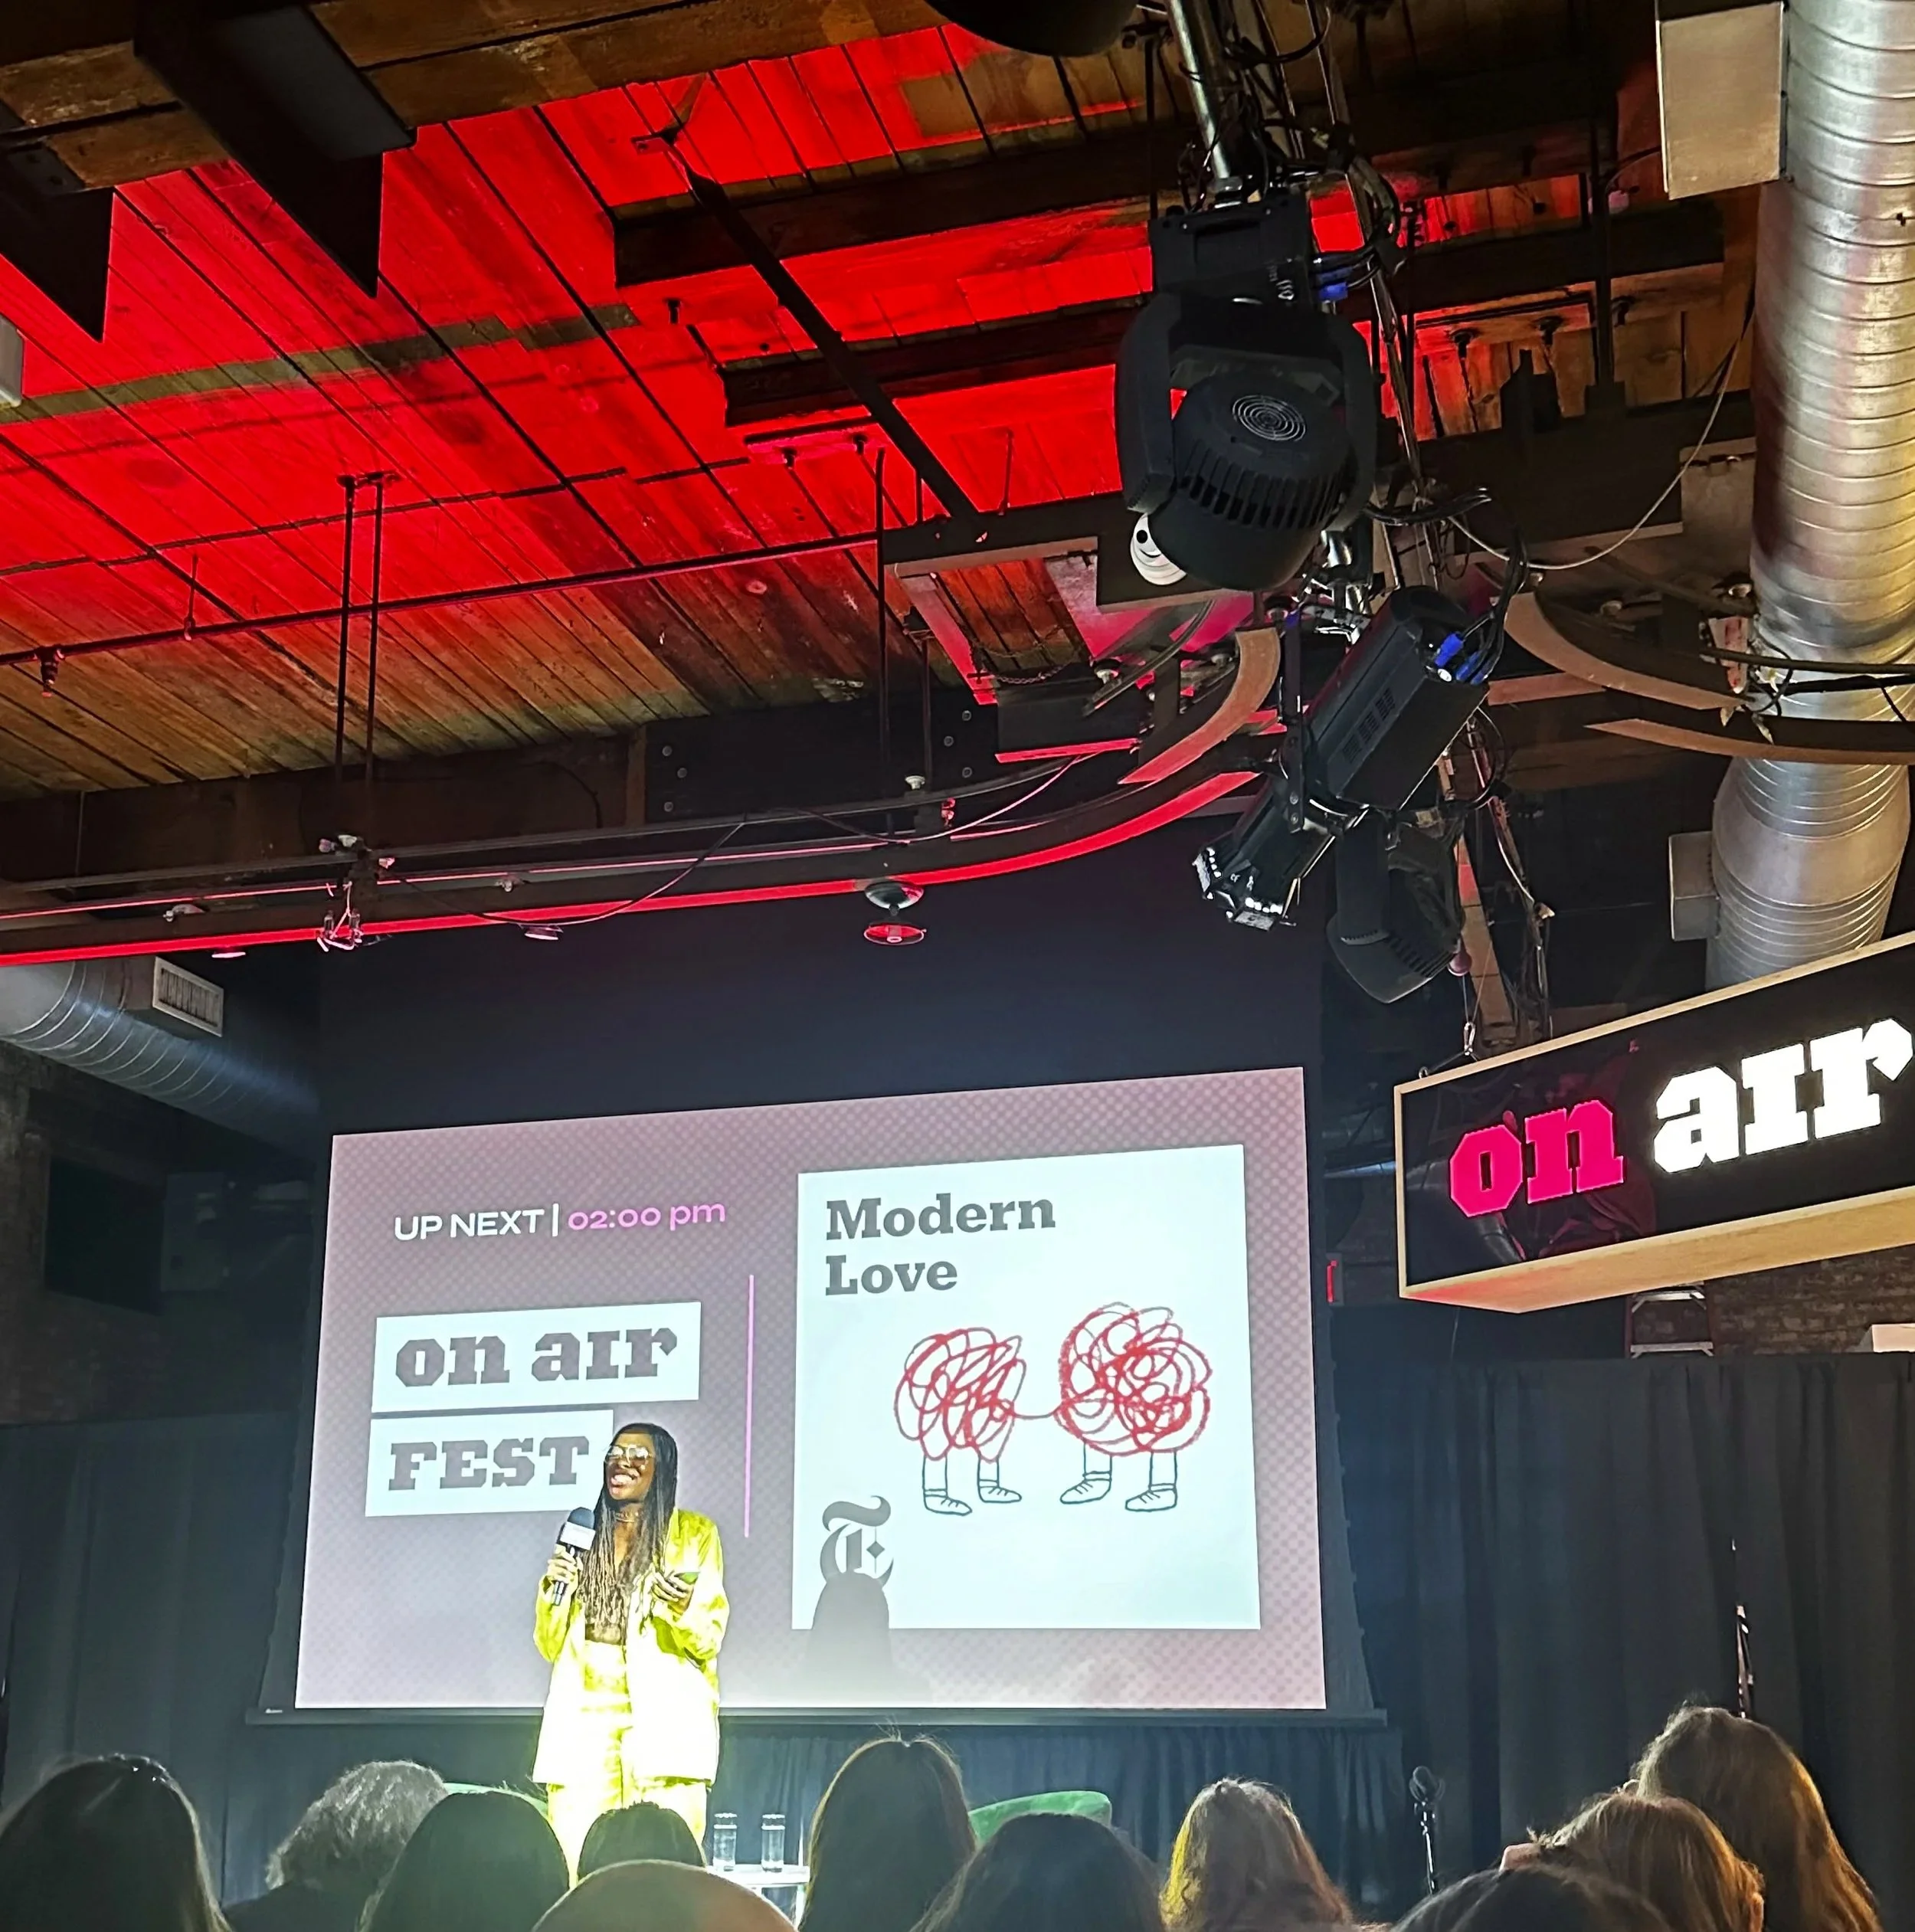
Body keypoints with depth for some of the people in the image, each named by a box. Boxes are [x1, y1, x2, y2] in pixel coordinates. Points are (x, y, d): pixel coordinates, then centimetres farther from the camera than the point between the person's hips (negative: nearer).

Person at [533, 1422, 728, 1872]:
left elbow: (709, 1640, 1)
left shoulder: (694, 1534, 7)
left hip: (662, 1715, -3)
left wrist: (682, 1610, -20)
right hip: (583, 1714, 4)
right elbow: (550, 1646, 18)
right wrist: (553, 1591, 0)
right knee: (571, 1862, -5)